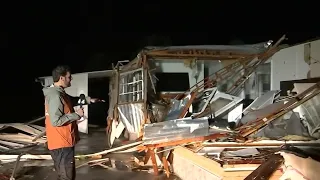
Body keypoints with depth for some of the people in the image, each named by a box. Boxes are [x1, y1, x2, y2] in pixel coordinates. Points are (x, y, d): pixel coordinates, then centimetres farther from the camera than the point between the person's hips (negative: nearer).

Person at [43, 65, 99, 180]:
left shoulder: (60, 93, 12)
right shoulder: (55, 95, -20)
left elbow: (74, 100, 31)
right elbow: (56, 121, -26)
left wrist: (89, 100, 17)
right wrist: (76, 114, -18)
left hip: (64, 142, 11)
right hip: (61, 144, -11)